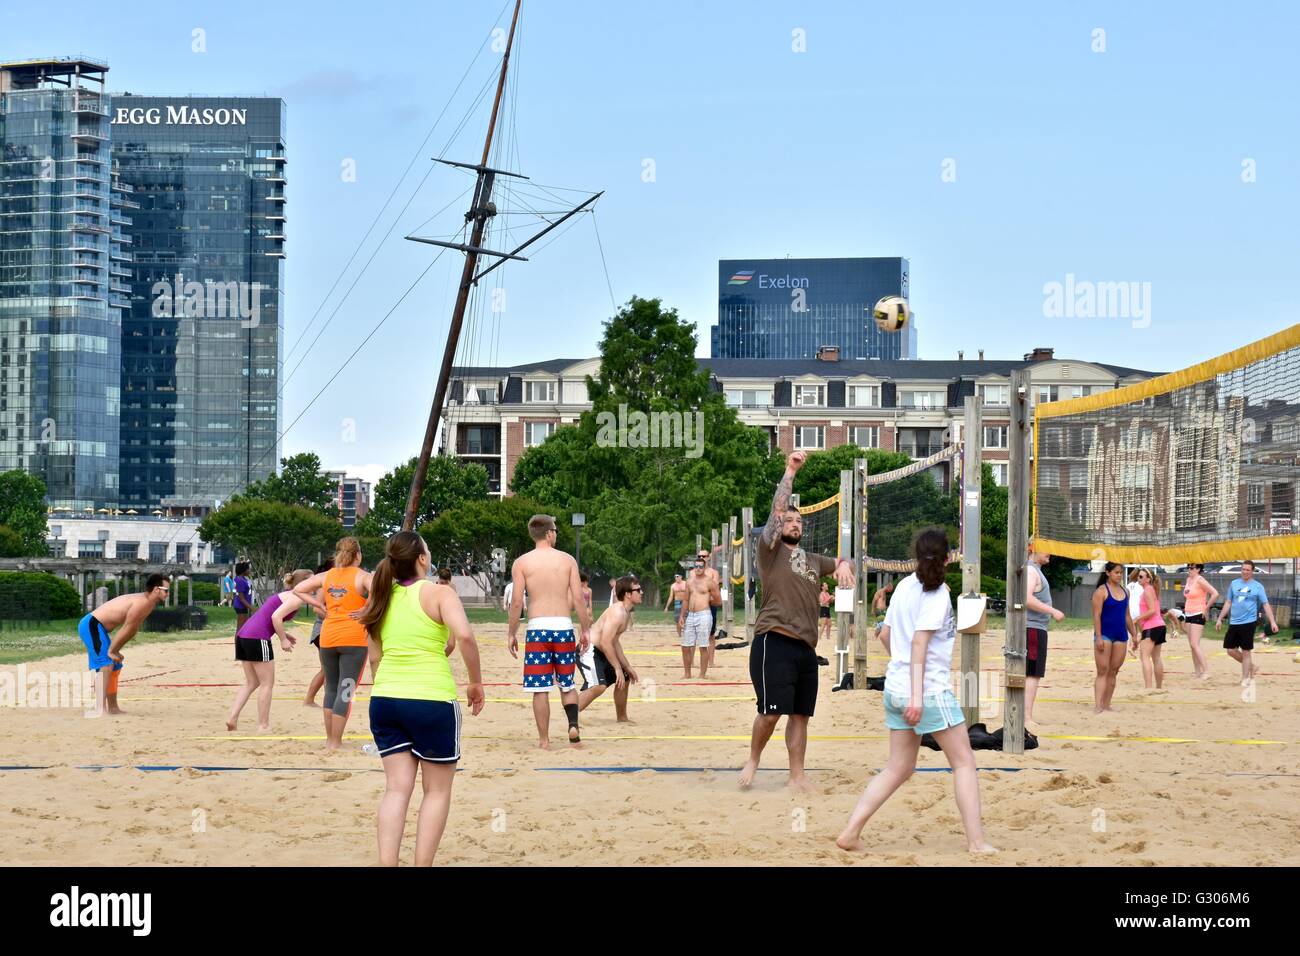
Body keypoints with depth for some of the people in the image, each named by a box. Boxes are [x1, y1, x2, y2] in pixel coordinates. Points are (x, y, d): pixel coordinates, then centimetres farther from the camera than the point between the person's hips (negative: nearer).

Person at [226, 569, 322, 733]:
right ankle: (263, 726, 5)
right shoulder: (297, 598, -5)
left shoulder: (285, 595, 24)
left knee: (251, 683, 16)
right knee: (267, 684, 2)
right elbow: (276, 617, -18)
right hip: (257, 639, -9)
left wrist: (283, 634, 14)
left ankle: (233, 717, 6)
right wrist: (283, 639, -9)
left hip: (243, 635, 9)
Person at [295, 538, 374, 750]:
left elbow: (298, 590, 10)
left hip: (328, 638, 4)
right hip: (354, 638, -4)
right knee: (346, 690, 0)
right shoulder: (362, 576, -5)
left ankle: (329, 738, 21)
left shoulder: (326, 576, 9)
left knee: (331, 688, 17)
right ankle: (335, 742, -2)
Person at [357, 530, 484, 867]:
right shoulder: (439, 593, -6)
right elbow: (464, 636, -21)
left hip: (385, 699, 5)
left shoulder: (383, 598, 10)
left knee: (397, 788, 7)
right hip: (432, 701, -5)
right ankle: (423, 865, 5)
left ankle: (386, 864, -5)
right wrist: (476, 683, -10)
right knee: (437, 790, 9)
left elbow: (375, 657, 14)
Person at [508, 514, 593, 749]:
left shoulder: (521, 563, 0)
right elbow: (578, 599, 0)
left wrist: (512, 634, 4)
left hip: (537, 626, -2)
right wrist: (586, 630, 7)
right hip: (563, 625, 2)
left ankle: (544, 740, 5)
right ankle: (573, 725, -3)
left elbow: (516, 602, -4)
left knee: (540, 688, 3)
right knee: (567, 684, 17)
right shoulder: (567, 560, 4)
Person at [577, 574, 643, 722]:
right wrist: (617, 668, -22)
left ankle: (622, 718, 37)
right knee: (598, 686, -28)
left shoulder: (627, 614, 12)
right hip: (588, 652, -11)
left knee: (624, 679, 22)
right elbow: (606, 642, -27)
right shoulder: (618, 613, -21)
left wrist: (627, 667, 21)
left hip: (600, 653, 11)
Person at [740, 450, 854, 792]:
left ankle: (797, 777, 12)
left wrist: (844, 565, 6)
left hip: (806, 645, 7)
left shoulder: (812, 560, 22)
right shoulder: (770, 549, 3)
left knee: (800, 714, 7)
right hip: (774, 641, -7)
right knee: (772, 710, -13)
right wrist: (789, 472, -11)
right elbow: (776, 510, -8)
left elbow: (843, 562, 31)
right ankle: (752, 761, 9)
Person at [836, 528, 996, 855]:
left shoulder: (905, 585, 8)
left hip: (896, 688, 7)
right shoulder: (937, 592, -12)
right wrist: (917, 696, -22)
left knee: (899, 769, 13)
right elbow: (919, 642, -19)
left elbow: (886, 632, 16)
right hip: (929, 689, -7)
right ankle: (976, 841, 0)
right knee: (964, 763, 4)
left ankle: (850, 832, 5)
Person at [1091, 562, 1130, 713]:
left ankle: (1106, 704, 9)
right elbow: (1096, 615, -11)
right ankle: (1097, 705, -14)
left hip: (1121, 636, 6)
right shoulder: (1101, 591, -7)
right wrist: (1098, 637, -18)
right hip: (1105, 635, -6)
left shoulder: (1124, 592, 13)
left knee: (1114, 672, 5)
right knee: (1103, 671, -10)